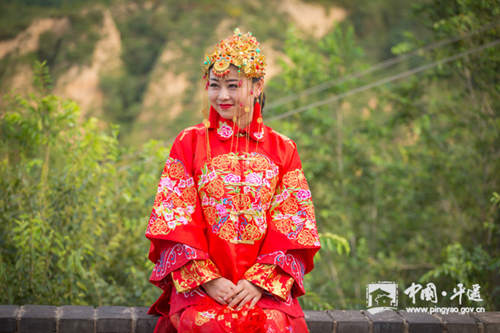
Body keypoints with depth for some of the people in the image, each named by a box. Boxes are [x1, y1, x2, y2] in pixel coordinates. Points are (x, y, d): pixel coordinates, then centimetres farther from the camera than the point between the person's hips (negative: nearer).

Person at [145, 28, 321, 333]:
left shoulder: (282, 149, 11)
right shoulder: (189, 143, 9)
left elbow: (293, 226, 5)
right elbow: (175, 218, 2)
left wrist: (260, 281, -9)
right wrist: (208, 279, -10)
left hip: (265, 284, 1)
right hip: (198, 280, -1)